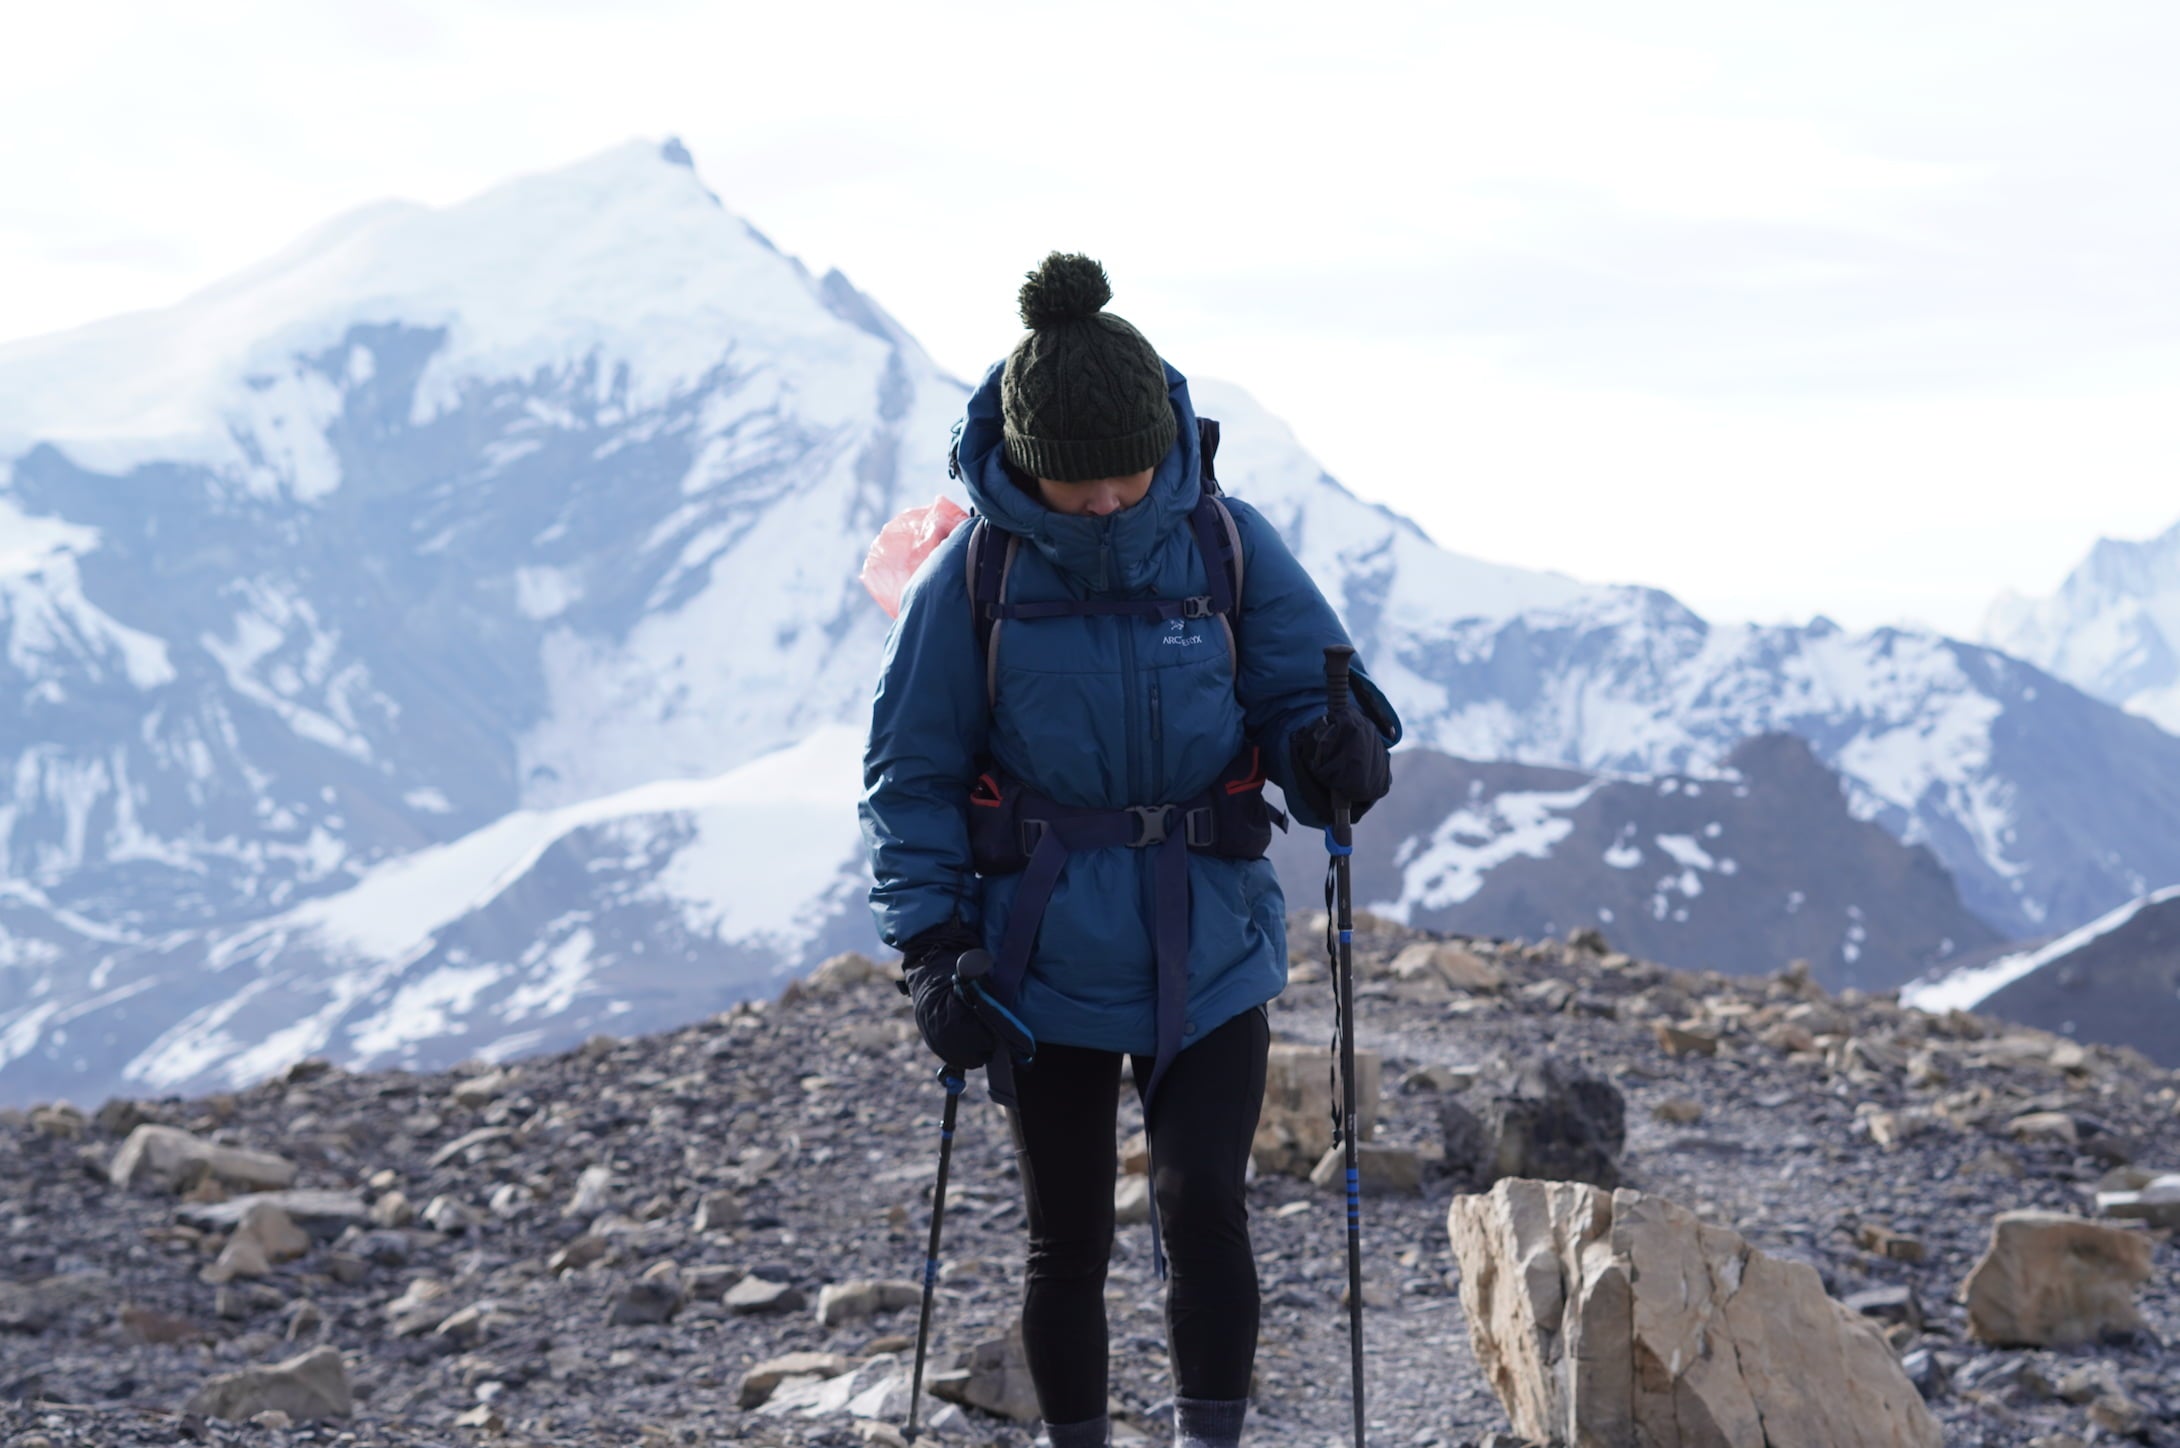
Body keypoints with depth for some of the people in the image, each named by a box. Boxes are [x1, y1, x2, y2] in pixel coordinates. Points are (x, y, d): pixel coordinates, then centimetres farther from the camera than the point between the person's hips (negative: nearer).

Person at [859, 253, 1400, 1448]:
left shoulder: (1228, 547, -8)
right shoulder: (973, 575, -9)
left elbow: (1303, 690, -1)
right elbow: (909, 776, -2)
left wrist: (1333, 748, -26)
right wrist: (931, 949, -10)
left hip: (1207, 956, 0)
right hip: (1046, 962, 0)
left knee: (1204, 1209, -12)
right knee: (1067, 1238, 10)